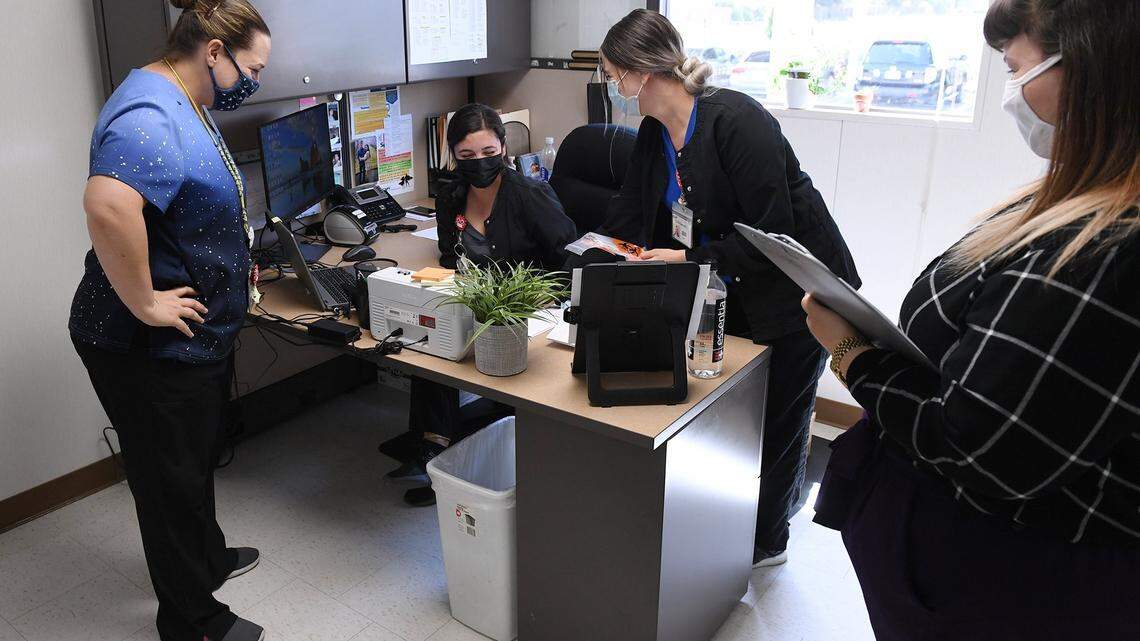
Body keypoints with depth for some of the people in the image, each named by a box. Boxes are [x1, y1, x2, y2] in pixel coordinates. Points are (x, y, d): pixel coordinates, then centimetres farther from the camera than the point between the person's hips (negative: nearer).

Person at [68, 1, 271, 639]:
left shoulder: (184, 106, 9)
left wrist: (232, 263, 16)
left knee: (197, 461, 26)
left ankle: (208, 557, 48)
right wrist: (146, 304, -33)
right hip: (154, 348, -10)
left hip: (198, 339, 10)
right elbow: (108, 207, -43)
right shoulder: (151, 118, -25)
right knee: (173, 479, 7)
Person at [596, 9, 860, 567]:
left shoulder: (736, 120, -26)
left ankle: (767, 541, 28)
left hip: (795, 290, -7)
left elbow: (769, 234, -27)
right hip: (730, 290, 7)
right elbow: (628, 218, 5)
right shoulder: (654, 134, -1)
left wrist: (689, 260, -26)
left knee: (777, 417, 7)